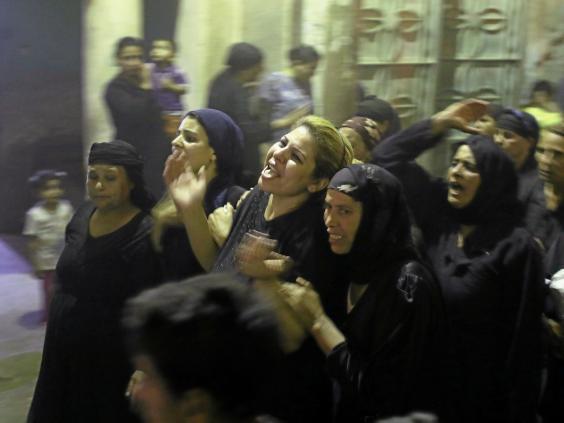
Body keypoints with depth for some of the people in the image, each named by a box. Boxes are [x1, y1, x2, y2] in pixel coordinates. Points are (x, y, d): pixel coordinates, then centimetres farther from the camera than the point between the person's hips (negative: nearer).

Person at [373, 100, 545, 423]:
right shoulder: (438, 217, 1)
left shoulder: (516, 246, -14)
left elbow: (524, 339, -14)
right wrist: (440, 122, 0)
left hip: (479, 392, -5)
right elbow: (387, 159, 6)